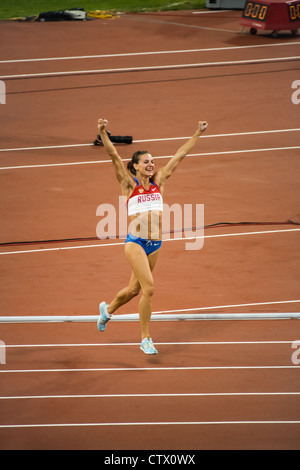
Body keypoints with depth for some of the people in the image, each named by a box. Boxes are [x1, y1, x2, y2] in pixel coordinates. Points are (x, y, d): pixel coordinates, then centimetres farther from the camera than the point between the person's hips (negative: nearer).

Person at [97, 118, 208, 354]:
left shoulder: (158, 182, 10)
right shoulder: (129, 184, -2)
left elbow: (179, 156, 13)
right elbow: (114, 156, -12)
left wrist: (198, 133, 17)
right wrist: (103, 133, -24)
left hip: (155, 244, 6)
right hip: (135, 243, -5)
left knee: (135, 288, 16)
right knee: (148, 288, -15)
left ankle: (108, 309, 46)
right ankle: (146, 339, -6)